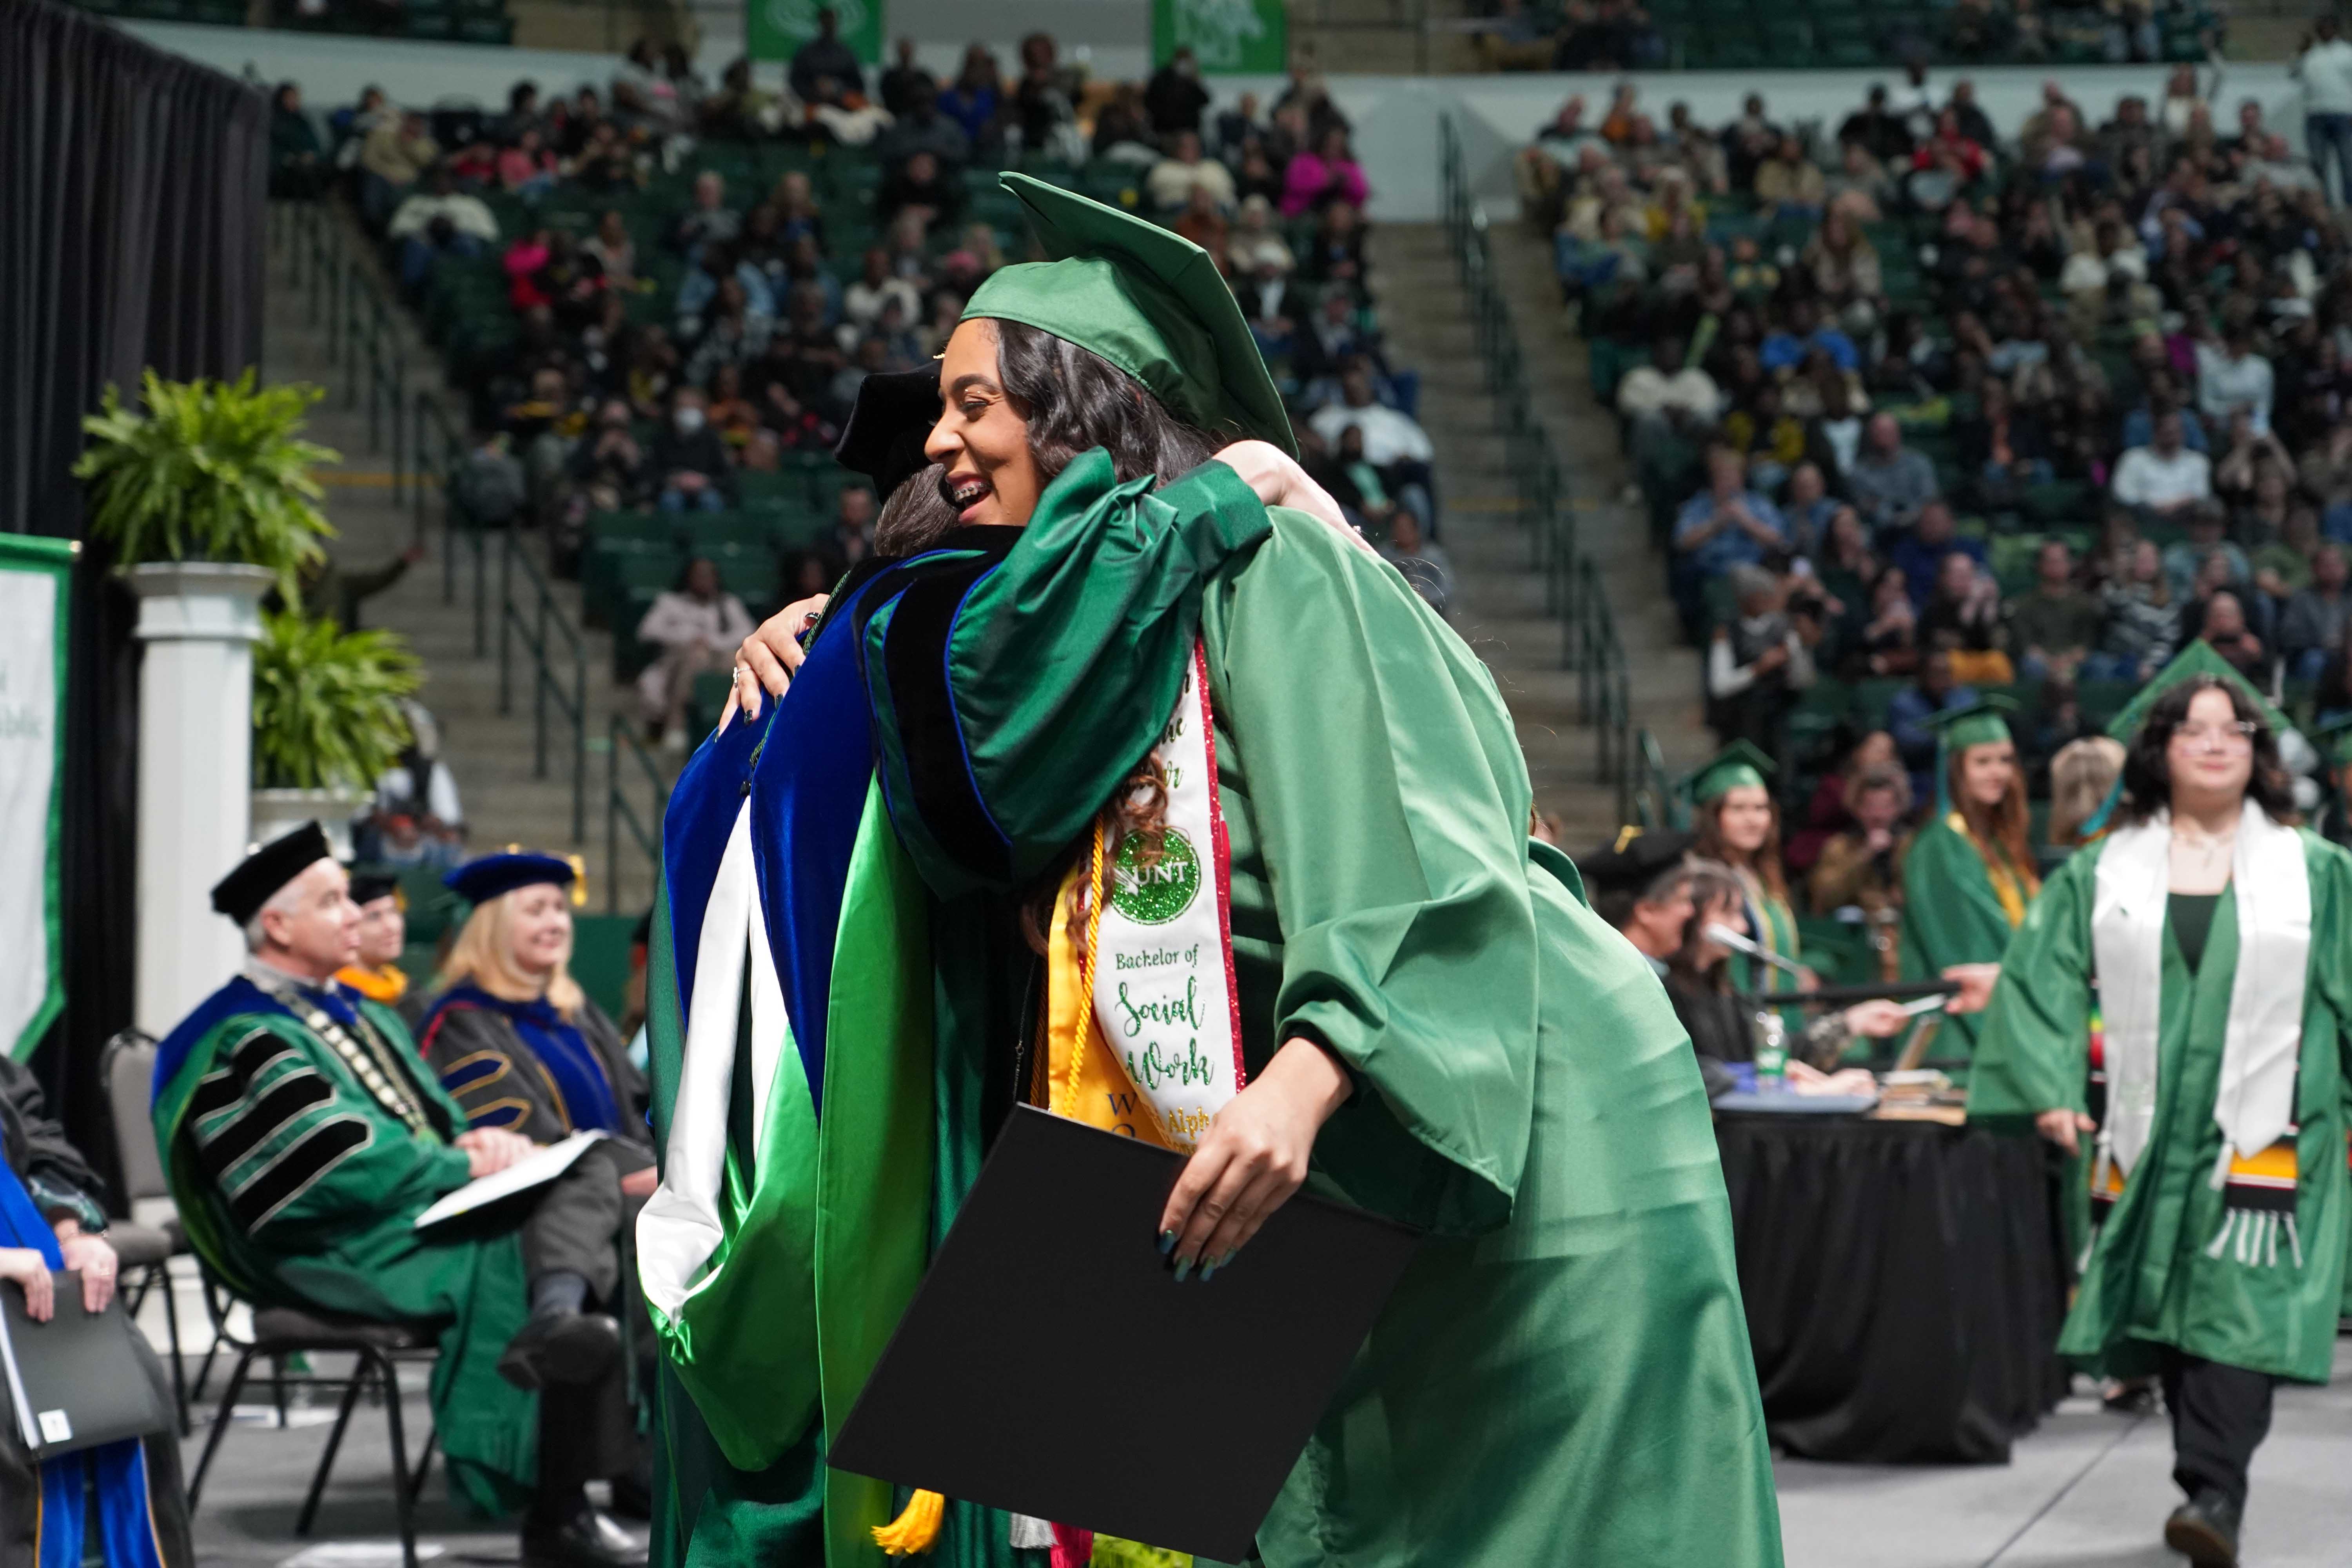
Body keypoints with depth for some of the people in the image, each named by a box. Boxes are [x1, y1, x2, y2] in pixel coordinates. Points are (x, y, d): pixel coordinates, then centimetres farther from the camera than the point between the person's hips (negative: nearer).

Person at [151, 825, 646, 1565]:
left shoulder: (360, 1013, 23)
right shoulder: (243, 1040, -7)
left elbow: (436, 1115, 19)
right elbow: (342, 1164, -16)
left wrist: (482, 1139, -4)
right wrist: (466, 1167, -11)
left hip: (428, 1208, 9)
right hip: (349, 1258, -9)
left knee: (590, 1173, -15)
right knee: (563, 1255, -26)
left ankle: (556, 1321, -41)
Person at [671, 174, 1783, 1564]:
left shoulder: (1269, 559, -14)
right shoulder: (1078, 598, 12)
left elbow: (1413, 838, -24)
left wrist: (1305, 1081, -37)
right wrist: (830, 637, 8)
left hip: (1520, 1115, -8)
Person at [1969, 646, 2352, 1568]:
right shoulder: (2104, 871, 7)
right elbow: (2042, 978, 3)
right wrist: (2050, 1092, -8)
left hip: (2262, 1135, -2)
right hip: (2149, 1134, 2)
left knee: (2239, 1312, -13)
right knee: (2166, 1315, 5)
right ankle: (2211, 1485, 17)